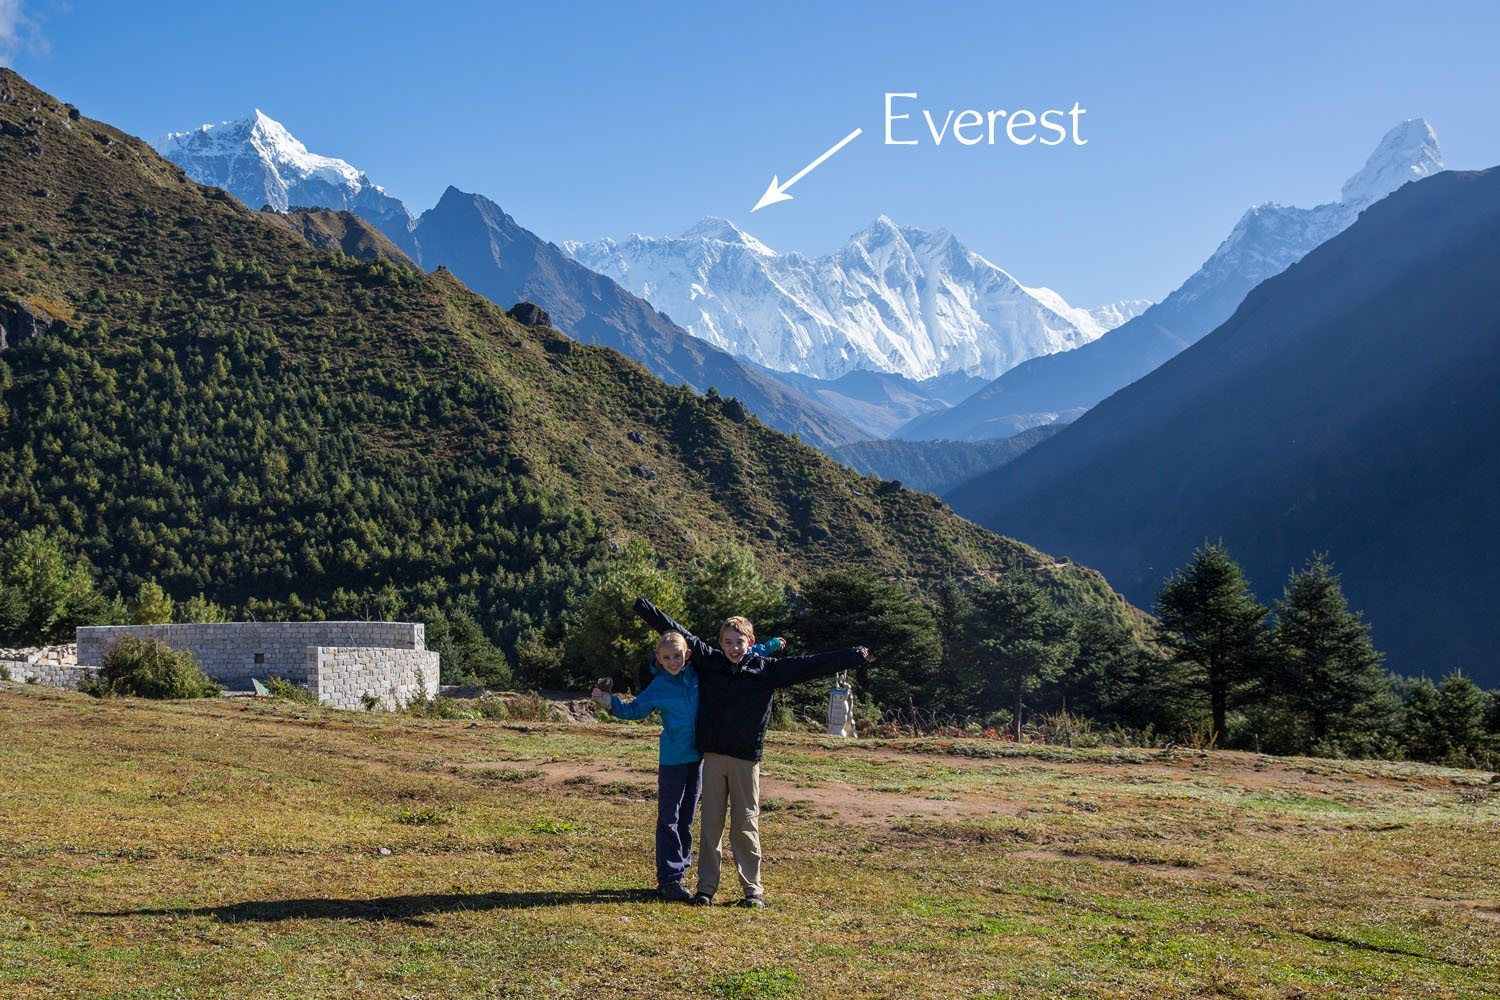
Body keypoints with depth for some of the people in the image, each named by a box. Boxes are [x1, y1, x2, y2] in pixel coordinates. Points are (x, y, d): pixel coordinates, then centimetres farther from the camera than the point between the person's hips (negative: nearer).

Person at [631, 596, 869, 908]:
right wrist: (646, 608, 11)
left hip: (746, 759, -2)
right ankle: (706, 887, 13)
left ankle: (753, 890, 9)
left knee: (746, 826, 2)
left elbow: (810, 665, -3)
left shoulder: (767, 669, 0)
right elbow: (676, 632, 9)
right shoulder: (708, 660, 4)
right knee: (711, 823, 6)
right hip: (712, 756, 2)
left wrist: (853, 657, -7)